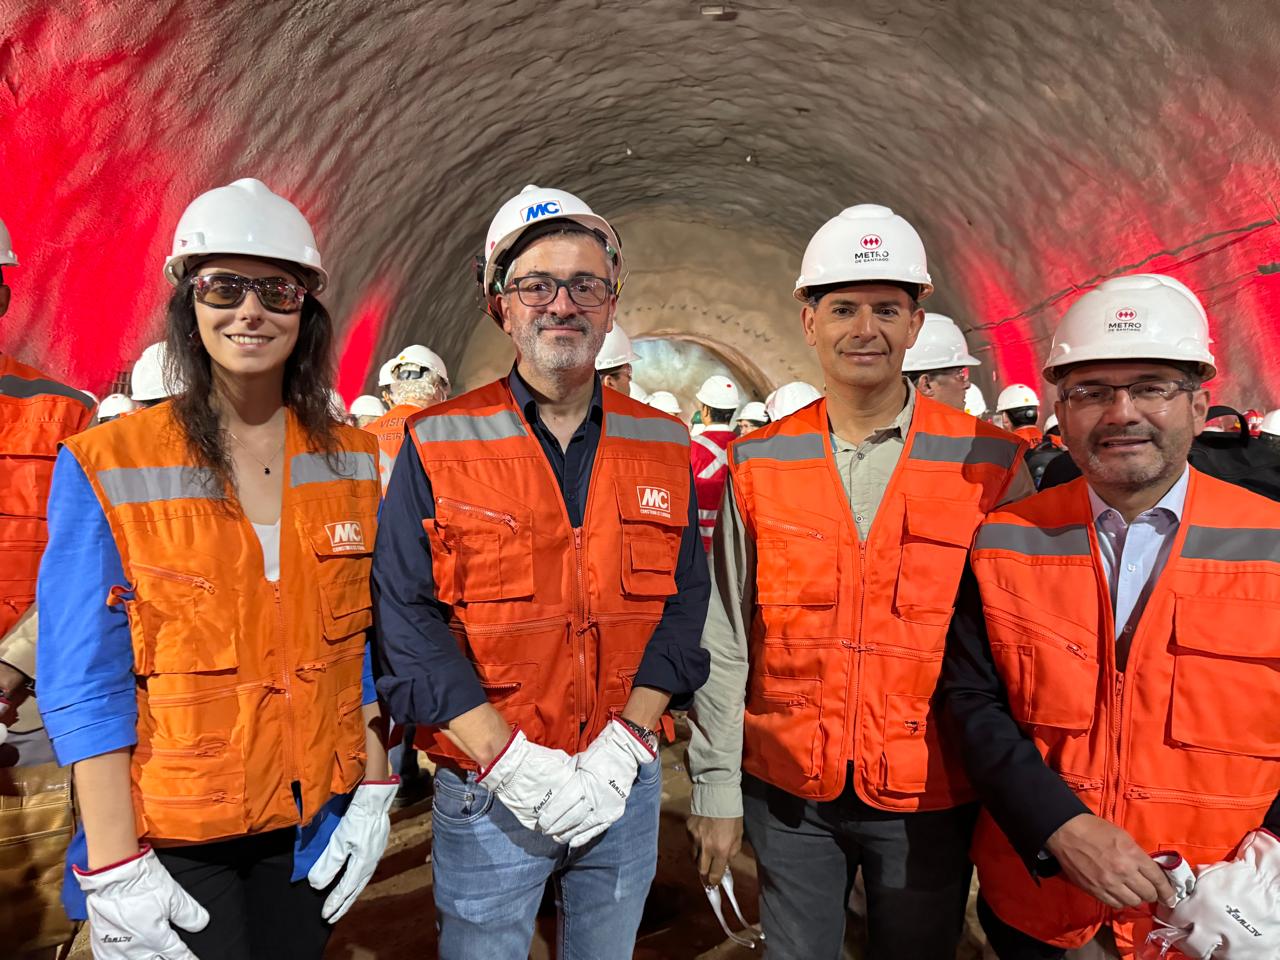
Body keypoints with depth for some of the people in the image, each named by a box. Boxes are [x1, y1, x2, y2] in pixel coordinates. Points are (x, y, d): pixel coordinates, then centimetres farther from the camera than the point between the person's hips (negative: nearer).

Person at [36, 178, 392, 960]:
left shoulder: (354, 463, 0)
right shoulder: (106, 467, -10)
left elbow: (366, 644, 4)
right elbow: (85, 682, -10)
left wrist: (373, 793, 1)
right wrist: (114, 868, -12)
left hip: (316, 825, 3)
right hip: (172, 839, -3)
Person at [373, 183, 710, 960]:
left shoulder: (665, 447, 1)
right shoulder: (438, 446, -7)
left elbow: (684, 603, 0)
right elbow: (408, 620, -12)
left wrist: (624, 744, -11)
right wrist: (514, 764, -17)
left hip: (627, 788, 3)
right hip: (488, 792, -2)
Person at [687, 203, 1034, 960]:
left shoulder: (991, 463, -8)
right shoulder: (759, 464, -4)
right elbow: (724, 638, -2)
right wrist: (716, 787, -1)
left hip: (930, 793, 0)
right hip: (787, 788, 1)